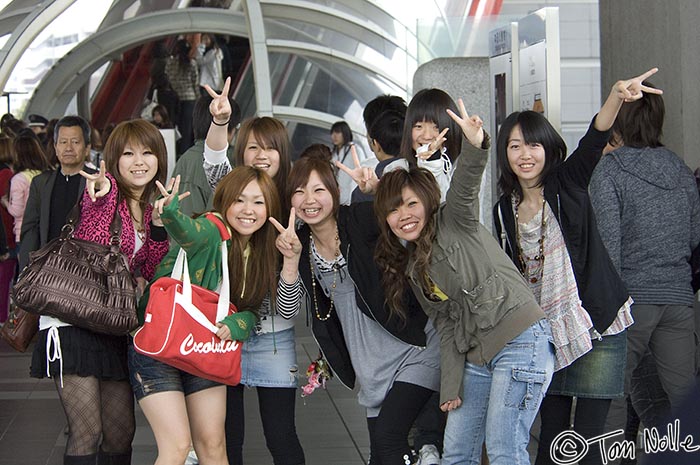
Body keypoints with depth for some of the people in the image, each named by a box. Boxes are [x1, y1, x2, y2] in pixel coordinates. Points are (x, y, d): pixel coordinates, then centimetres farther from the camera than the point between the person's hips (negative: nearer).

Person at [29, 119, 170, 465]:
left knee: (121, 432, 11)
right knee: (86, 434, -11)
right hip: (73, 319, -7)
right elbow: (92, 248, -26)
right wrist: (101, 196, -40)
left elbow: (150, 271, 5)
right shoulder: (102, 191, -9)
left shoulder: (151, 208, 11)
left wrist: (160, 222, -8)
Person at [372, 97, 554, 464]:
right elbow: (446, 327, 13)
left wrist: (475, 147, -43)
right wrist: (450, 386, 4)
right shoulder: (409, 268, 16)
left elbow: (465, 186, -23)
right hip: (476, 357, 8)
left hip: (520, 340, -8)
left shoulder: (454, 222, -1)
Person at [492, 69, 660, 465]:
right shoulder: (505, 210, 8)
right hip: (544, 332, 4)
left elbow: (594, 141, -22)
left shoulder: (568, 184, -3)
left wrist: (617, 95, -40)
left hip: (597, 327, -4)